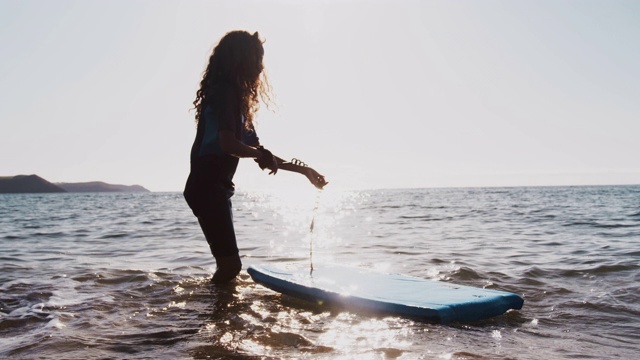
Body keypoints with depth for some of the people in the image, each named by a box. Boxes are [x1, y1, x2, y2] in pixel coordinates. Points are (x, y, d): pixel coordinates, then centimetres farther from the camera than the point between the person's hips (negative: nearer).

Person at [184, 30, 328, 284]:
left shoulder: (235, 97, 19)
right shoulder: (225, 92, -11)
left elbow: (259, 154, 21)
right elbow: (228, 144, -26)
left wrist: (303, 170, 21)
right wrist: (261, 154, -6)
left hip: (216, 188, 10)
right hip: (207, 188, -10)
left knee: (228, 263, 14)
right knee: (230, 263, -10)